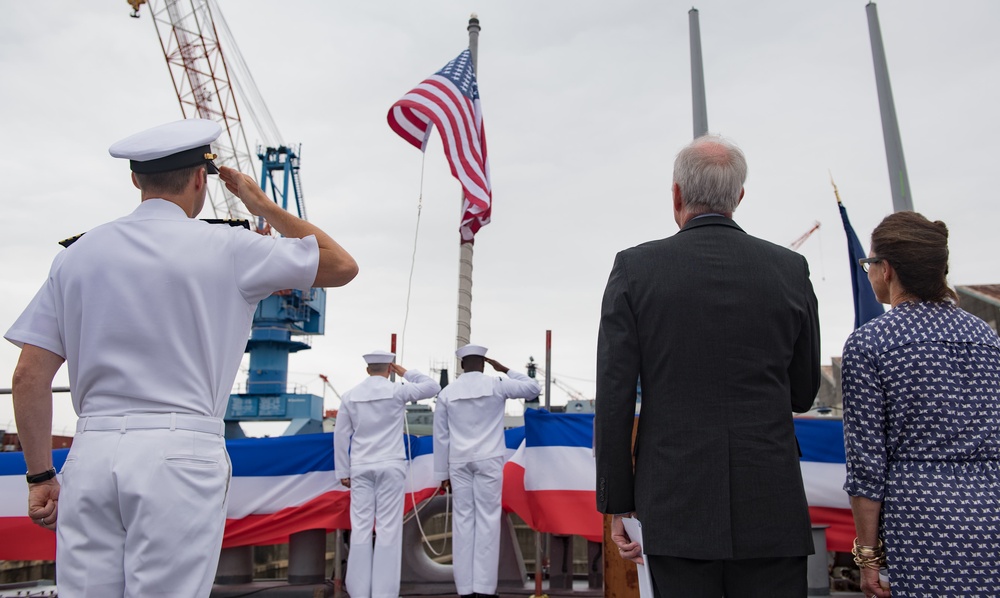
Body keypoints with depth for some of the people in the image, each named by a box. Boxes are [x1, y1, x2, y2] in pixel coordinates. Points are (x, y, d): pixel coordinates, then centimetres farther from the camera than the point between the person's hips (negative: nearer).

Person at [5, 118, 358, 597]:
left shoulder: (77, 253, 10)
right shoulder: (224, 249, -2)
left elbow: (30, 375, 8)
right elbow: (342, 265, 7)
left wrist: (40, 475, 16)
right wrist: (262, 205, 13)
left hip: (91, 452, 4)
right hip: (180, 450, -4)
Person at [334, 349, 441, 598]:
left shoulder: (350, 395, 4)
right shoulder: (397, 391, -4)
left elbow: (341, 436, 5)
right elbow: (433, 387, 7)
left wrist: (343, 471, 10)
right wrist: (406, 373, 14)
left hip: (361, 468, 3)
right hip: (390, 466, -3)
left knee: (361, 528, 5)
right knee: (388, 528, 0)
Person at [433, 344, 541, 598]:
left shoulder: (447, 392, 6)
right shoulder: (496, 385, -1)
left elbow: (441, 436, 7)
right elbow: (533, 388, 8)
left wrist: (442, 473, 12)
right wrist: (506, 370, 14)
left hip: (459, 462, 3)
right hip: (488, 459, -2)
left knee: (463, 520, 5)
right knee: (488, 519, 0)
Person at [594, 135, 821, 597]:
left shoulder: (635, 268, -5)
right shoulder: (791, 269, 1)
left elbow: (613, 400, -7)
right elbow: (803, 394, 9)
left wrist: (617, 505, 2)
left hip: (676, 507, -1)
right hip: (771, 510, 2)